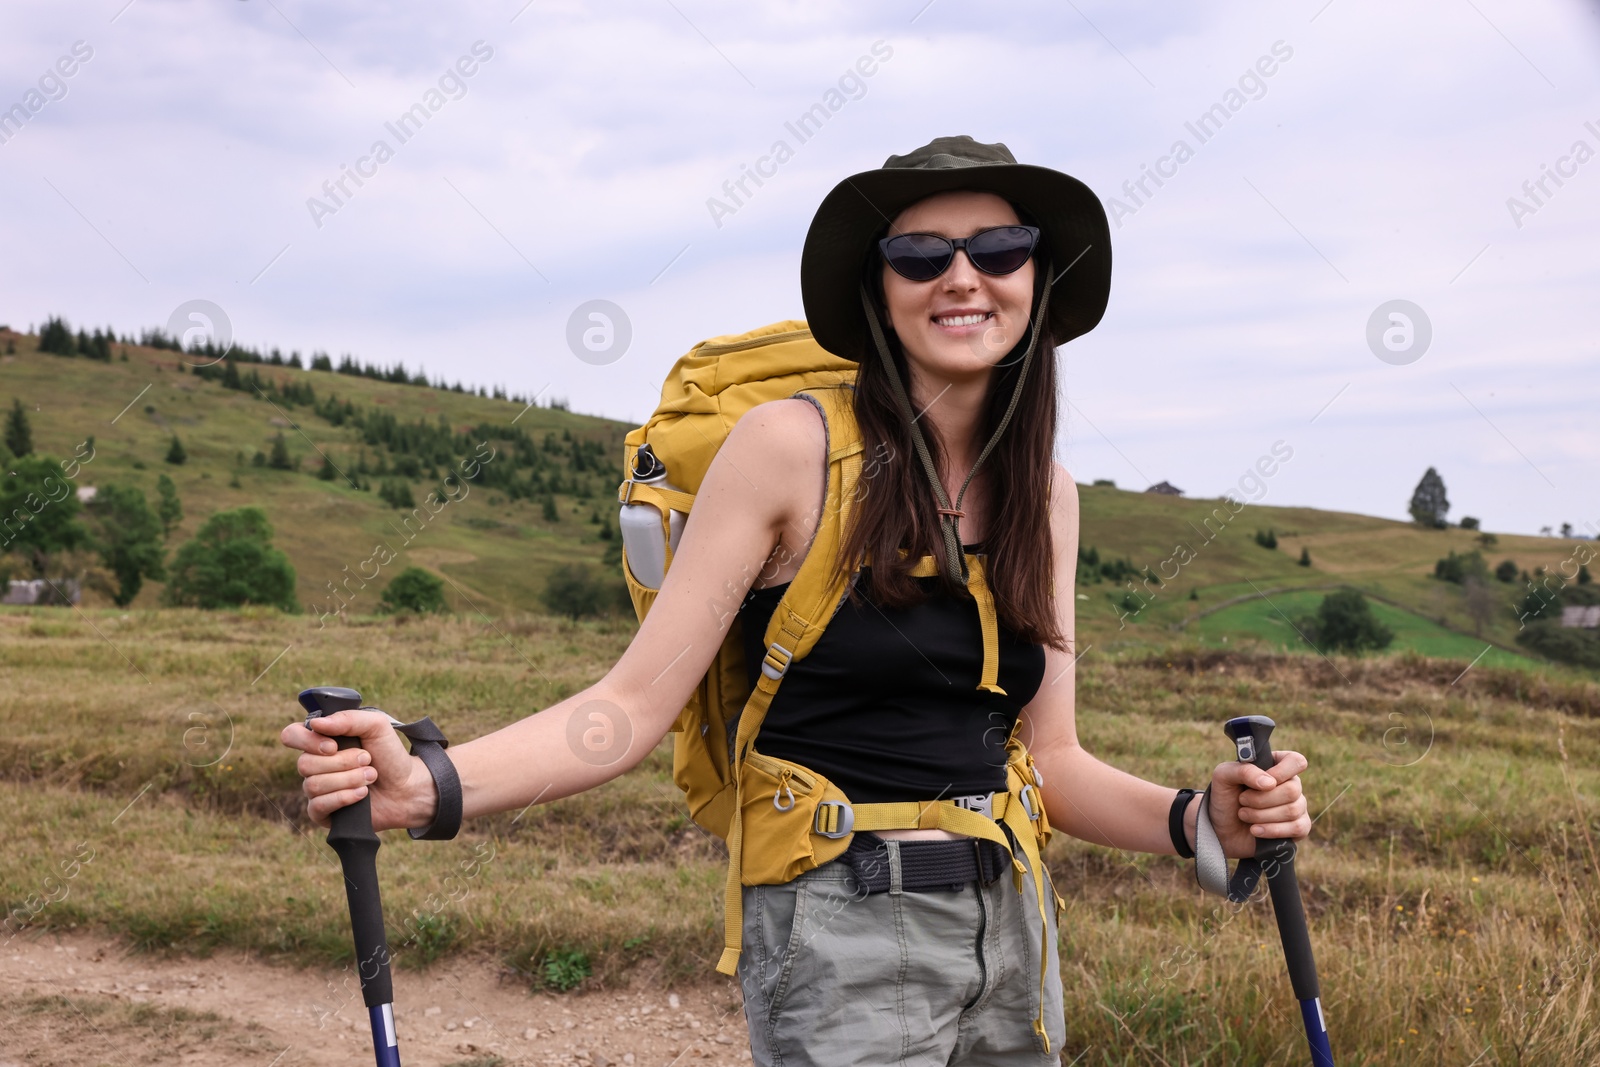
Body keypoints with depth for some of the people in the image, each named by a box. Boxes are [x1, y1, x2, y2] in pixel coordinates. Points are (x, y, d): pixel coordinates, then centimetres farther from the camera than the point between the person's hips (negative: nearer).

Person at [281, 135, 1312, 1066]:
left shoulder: (1045, 492, 6)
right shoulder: (793, 443, -10)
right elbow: (637, 702, -12)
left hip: (1010, 926, 6)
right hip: (842, 930, -5)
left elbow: (1050, 758, 8)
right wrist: (433, 785, -26)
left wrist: (1197, 819, -9)